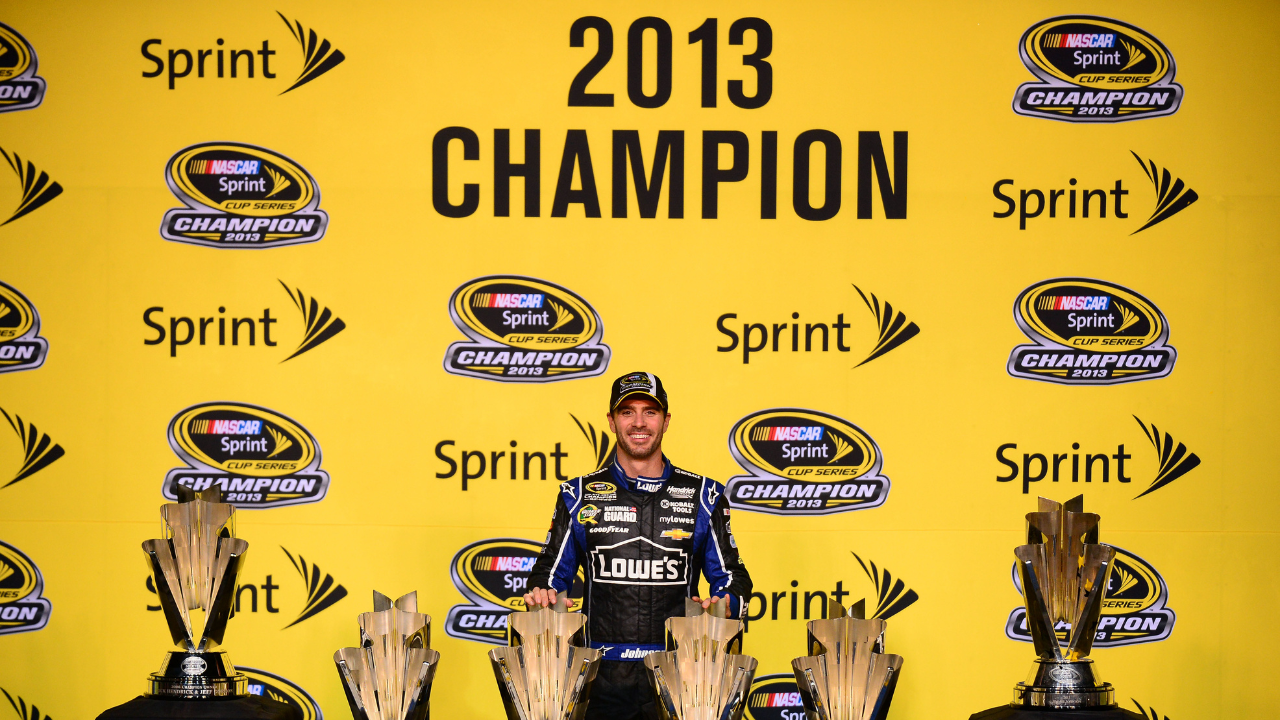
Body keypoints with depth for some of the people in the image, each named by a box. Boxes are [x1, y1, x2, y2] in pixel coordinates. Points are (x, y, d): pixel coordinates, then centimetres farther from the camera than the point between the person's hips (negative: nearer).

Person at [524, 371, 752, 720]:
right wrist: (541, 596, -7)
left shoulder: (702, 496, 9)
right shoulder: (579, 495, 11)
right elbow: (551, 572, 15)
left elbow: (731, 577, 13)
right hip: (603, 675, 1)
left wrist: (724, 604, -9)